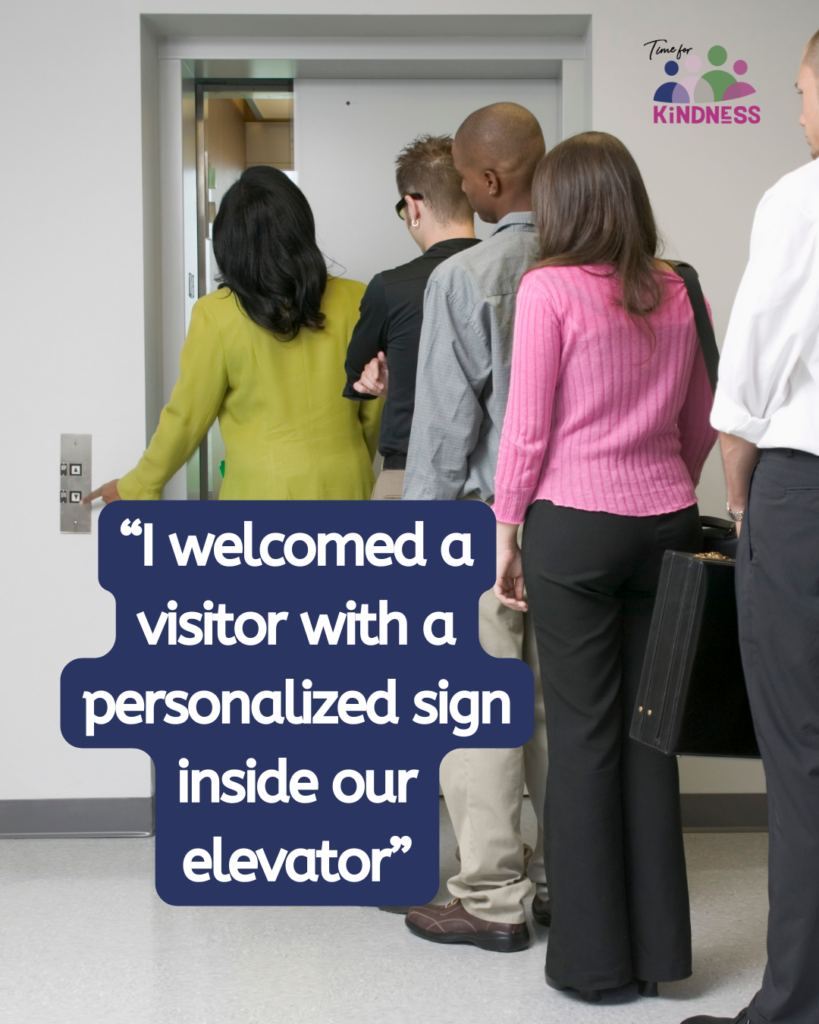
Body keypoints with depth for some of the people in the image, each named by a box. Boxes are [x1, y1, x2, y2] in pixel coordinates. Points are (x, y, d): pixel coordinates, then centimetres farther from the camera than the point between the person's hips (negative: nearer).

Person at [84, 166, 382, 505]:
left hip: (263, 494, -2)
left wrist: (138, 486, 12)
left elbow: (187, 415, -2)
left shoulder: (217, 314, -10)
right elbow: (372, 408, 3)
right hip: (344, 490, 2)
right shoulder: (353, 301, -5)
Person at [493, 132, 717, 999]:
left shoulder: (548, 288, -7)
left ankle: (593, 957, 12)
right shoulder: (676, 292, 8)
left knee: (584, 736, 3)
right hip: (665, 523, 5)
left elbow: (527, 427, -7)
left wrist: (507, 529, 2)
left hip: (575, 526, -4)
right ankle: (660, 949, 20)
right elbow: (701, 422, 14)